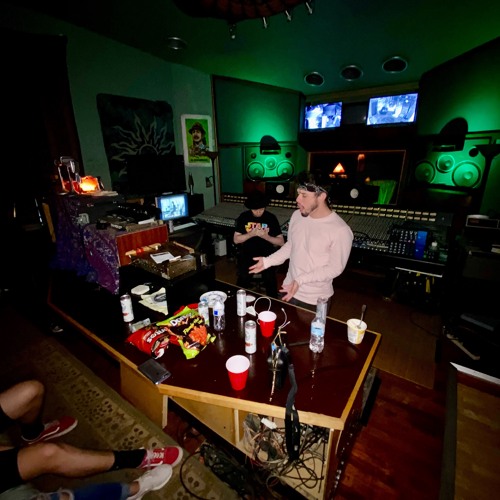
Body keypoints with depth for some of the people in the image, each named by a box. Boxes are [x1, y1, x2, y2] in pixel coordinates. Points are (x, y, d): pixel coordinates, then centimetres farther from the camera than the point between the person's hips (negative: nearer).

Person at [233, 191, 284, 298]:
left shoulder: (271, 218, 1)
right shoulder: (243, 217, 3)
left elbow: (281, 242, 0)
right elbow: (236, 239, 1)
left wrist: (266, 236, -16)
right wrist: (251, 234, -14)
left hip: (266, 254, 0)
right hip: (247, 253, 1)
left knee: (270, 280, -14)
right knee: (242, 279, -13)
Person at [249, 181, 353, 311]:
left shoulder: (340, 230, -23)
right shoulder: (297, 215, -4)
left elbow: (335, 268, -18)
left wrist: (300, 280, -26)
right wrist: (268, 261, -2)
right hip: (289, 289, 5)